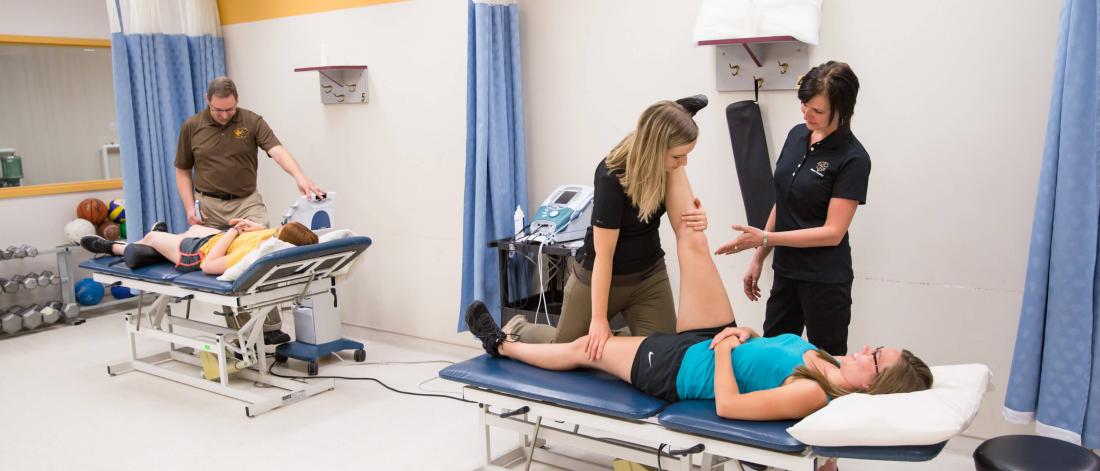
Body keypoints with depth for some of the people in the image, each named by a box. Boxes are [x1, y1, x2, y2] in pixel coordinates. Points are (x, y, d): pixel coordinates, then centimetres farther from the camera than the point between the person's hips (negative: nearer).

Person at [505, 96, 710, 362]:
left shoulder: (668, 166, -13)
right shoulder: (612, 177, -31)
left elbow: (678, 212, 8)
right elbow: (604, 255, -25)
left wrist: (696, 218, -17)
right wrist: (599, 318, -19)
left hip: (649, 274, 5)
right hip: (600, 275, -5)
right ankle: (518, 330, 42)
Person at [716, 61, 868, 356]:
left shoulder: (853, 159, -17)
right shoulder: (797, 135, 3)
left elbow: (833, 232, -19)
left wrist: (764, 238, -21)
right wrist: (759, 258, 11)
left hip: (825, 280, -7)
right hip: (786, 272, 7)